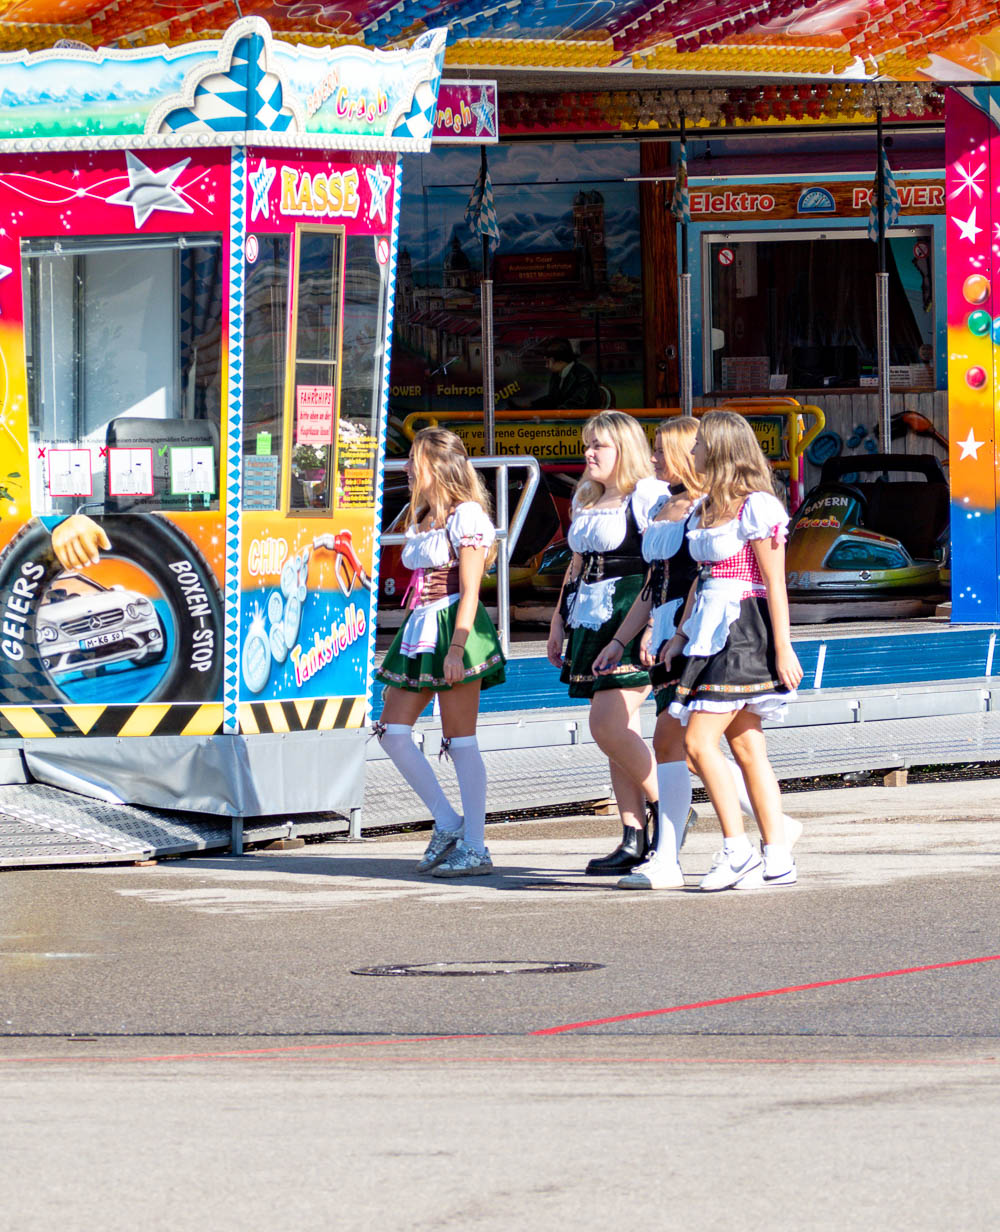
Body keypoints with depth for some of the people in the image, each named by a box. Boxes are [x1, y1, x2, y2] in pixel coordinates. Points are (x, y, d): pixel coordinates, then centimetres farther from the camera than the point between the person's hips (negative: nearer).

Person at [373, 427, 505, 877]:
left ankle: (475, 847, -1)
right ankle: (448, 824, 9)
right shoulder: (421, 517, 18)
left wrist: (456, 648, -21)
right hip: (420, 629, 9)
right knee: (392, 730, 2)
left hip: (455, 626, -9)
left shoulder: (465, 515, -9)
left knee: (460, 739, -6)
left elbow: (470, 591, -15)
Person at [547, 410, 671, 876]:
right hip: (593, 623, 9)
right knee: (616, 732, 5)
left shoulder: (647, 496, -8)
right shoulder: (586, 500, 18)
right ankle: (634, 840, 6)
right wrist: (559, 620, 22)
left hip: (631, 621, -9)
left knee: (608, 725, -17)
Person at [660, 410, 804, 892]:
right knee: (746, 746, 6)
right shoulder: (706, 509, 15)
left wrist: (783, 647, -15)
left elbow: (775, 583, -13)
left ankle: (737, 850, -9)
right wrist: (681, 634, 16)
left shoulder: (756, 507, -11)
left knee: (699, 741, -13)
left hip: (743, 632, -9)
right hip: (711, 635, 9)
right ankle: (777, 858, 7)